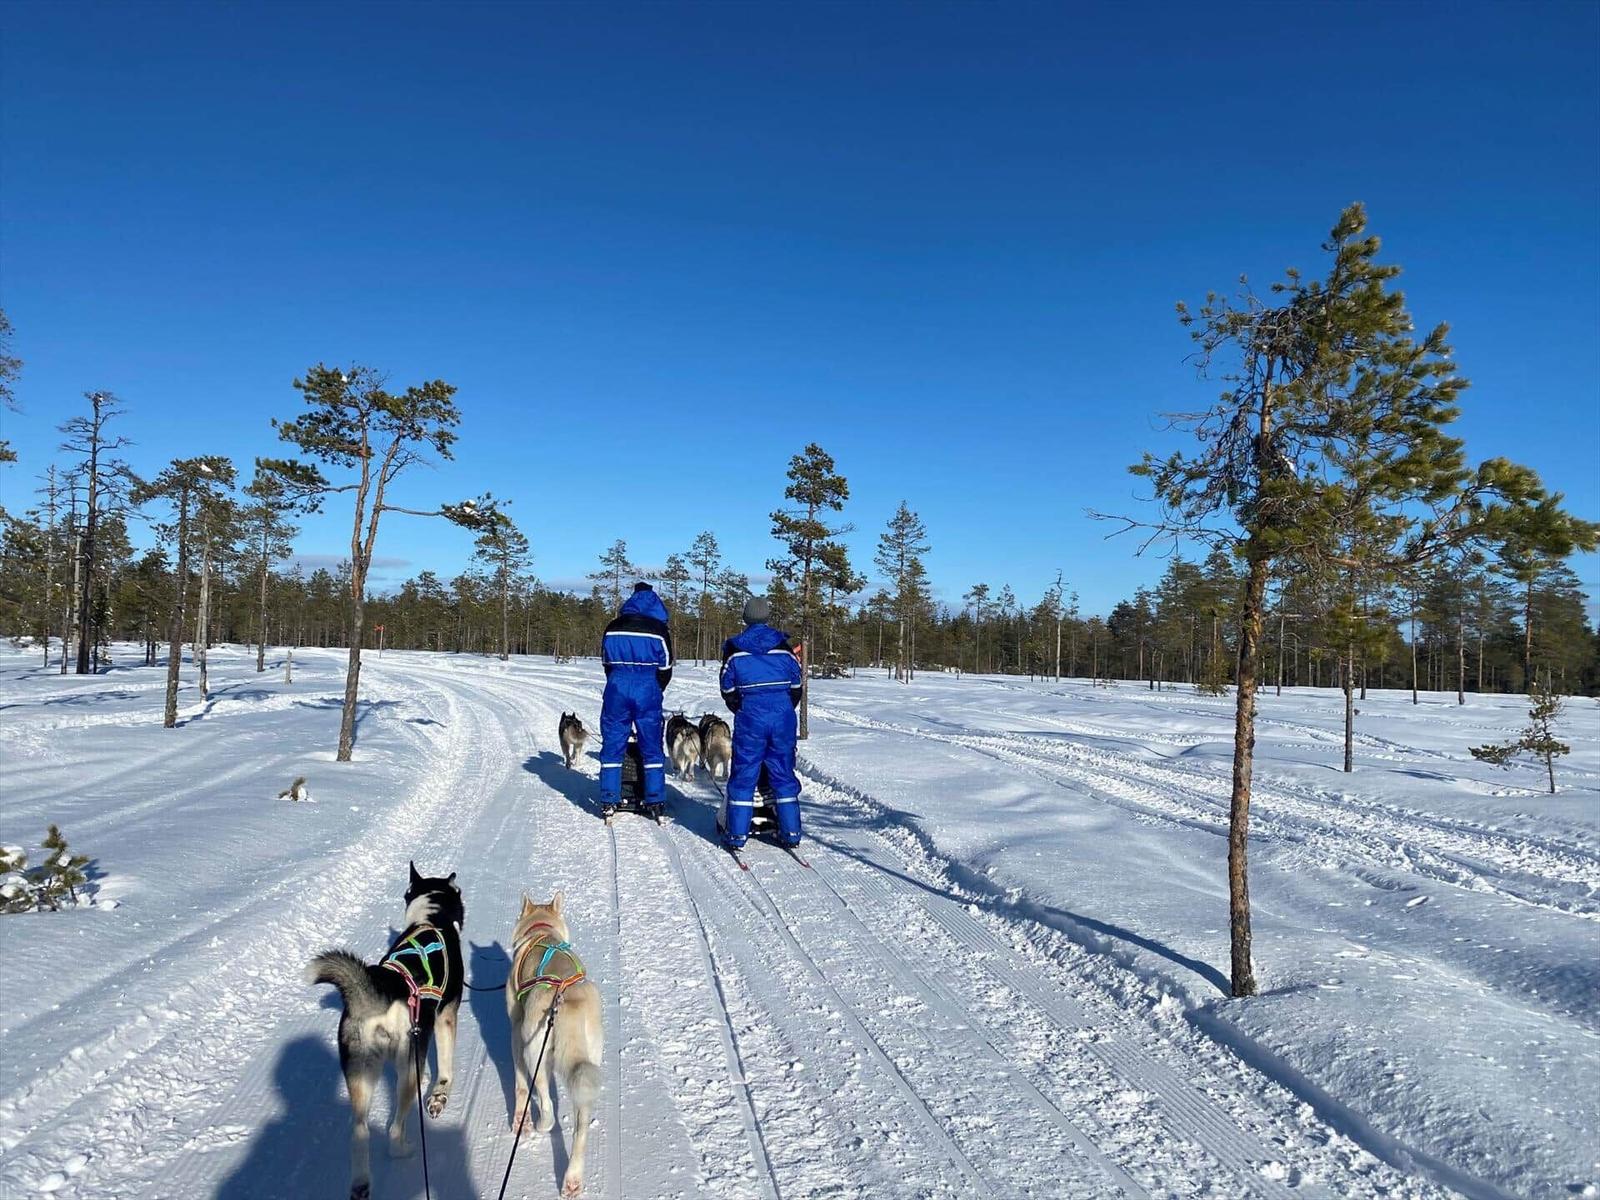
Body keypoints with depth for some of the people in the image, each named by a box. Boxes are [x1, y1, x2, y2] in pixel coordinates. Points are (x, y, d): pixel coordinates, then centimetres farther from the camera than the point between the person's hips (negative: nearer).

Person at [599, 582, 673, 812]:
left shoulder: (613, 628, 6)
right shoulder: (659, 629, -1)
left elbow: (607, 662, 12)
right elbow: (665, 668, 2)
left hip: (617, 688, 2)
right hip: (648, 689, -1)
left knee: (612, 744, 9)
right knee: (652, 746, 8)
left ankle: (609, 800, 9)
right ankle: (655, 800, 9)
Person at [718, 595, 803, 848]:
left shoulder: (735, 649, 1)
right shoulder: (783, 646, 4)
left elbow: (728, 690, 6)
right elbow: (796, 686, 9)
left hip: (750, 717, -1)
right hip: (783, 716, 2)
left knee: (744, 774, 5)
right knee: (783, 774, 10)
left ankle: (737, 833, 6)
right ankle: (790, 832, 13)